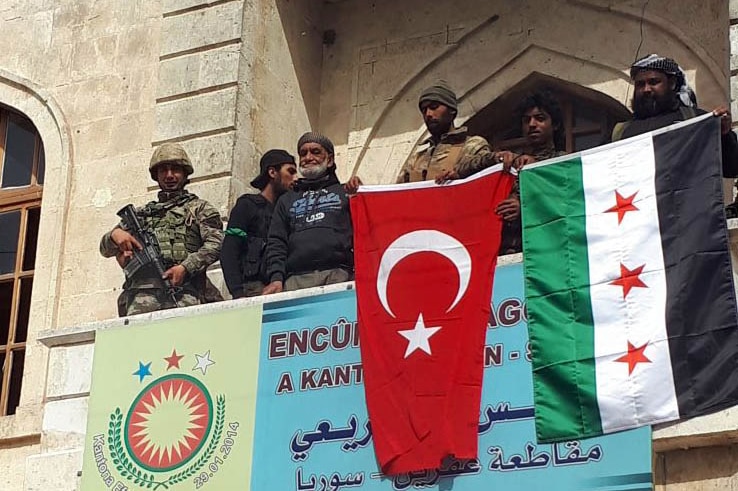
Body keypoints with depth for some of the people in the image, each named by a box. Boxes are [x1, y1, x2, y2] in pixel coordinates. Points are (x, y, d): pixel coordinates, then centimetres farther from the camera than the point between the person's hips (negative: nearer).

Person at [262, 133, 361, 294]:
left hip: (338, 275, -2)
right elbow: (276, 244, 19)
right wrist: (276, 278, 2)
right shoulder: (287, 200, 29)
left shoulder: (344, 193, 23)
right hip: (296, 279, 2)